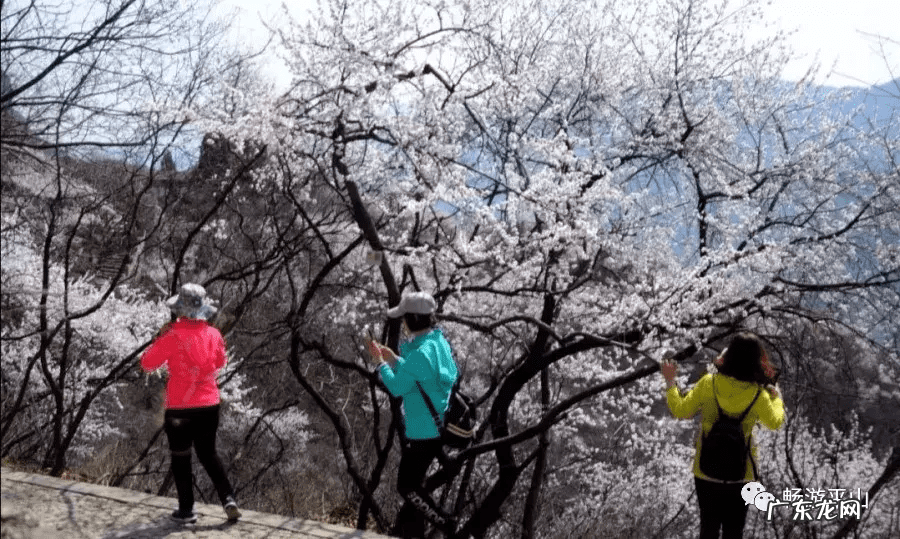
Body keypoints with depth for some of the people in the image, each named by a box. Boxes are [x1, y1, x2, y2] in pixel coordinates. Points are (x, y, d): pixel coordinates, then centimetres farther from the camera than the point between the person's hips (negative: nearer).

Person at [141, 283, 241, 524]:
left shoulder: (172, 337, -17)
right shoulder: (214, 335, -3)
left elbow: (147, 363, -6)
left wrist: (161, 337, 3)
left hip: (180, 409, -4)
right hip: (210, 406, 4)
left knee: (180, 459, 12)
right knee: (208, 454, 20)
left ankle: (187, 510, 18)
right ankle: (228, 499, 9)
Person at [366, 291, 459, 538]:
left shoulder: (420, 353, -28)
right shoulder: (439, 342, 2)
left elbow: (397, 387, -17)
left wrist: (379, 362, -4)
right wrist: (394, 360, 11)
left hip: (424, 432, -10)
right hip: (438, 427, 10)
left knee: (407, 486, 5)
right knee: (414, 481, 23)